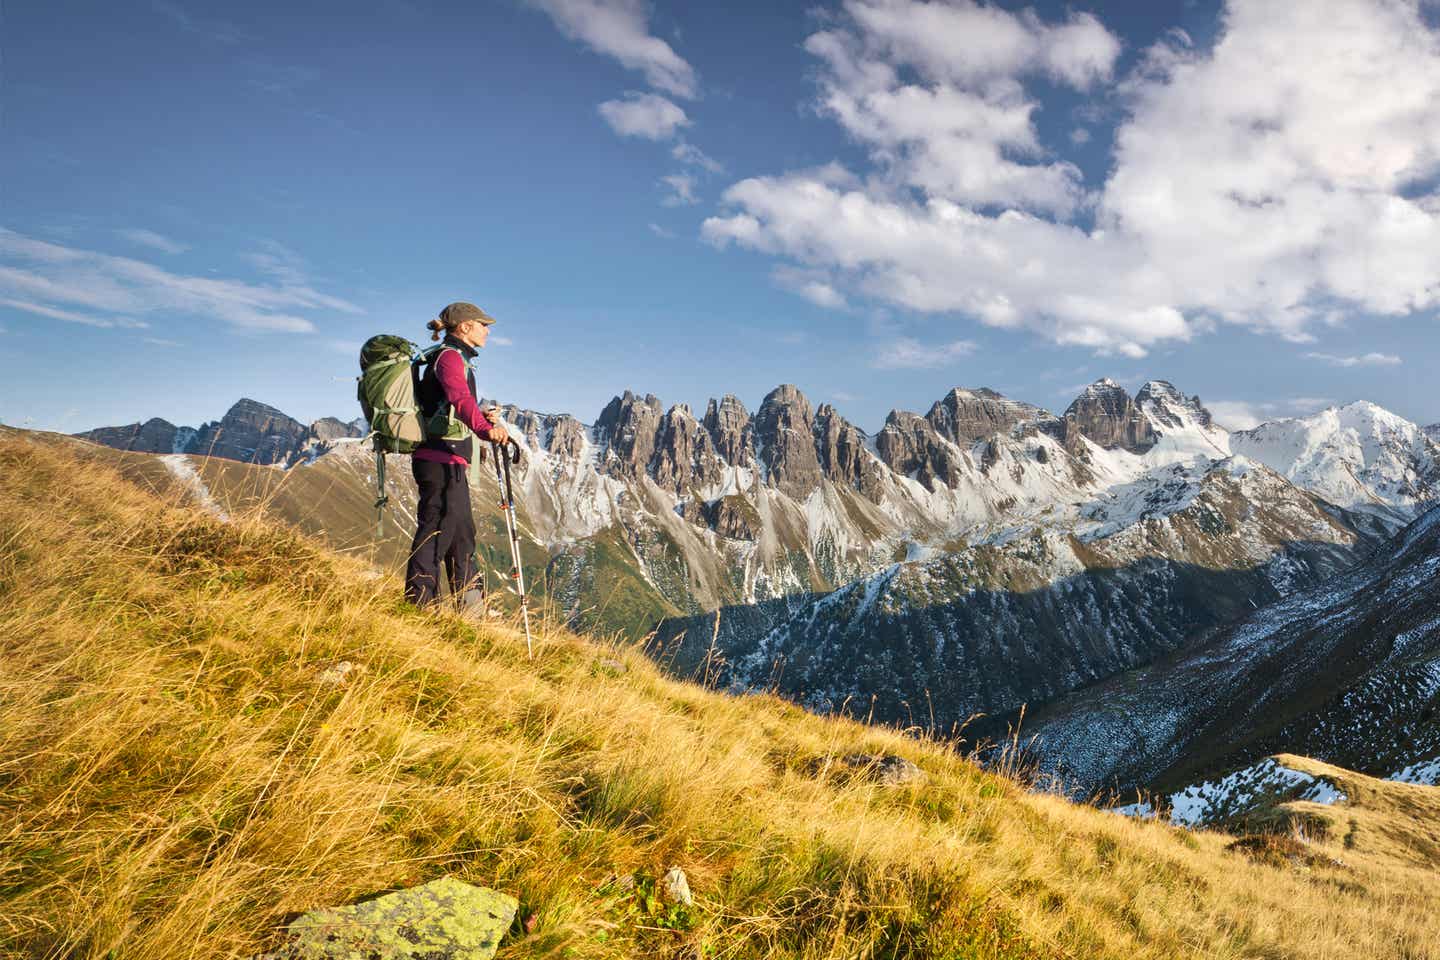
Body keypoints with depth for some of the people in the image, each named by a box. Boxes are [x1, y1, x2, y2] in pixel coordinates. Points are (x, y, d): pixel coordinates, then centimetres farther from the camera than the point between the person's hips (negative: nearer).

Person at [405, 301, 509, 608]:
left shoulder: (455, 358, 21)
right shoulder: (449, 356, -11)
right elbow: (460, 397, -31)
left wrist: (483, 417, 7)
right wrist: (485, 428, -48)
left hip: (449, 461, 11)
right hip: (442, 459, -11)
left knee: (462, 532, 16)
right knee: (437, 528, -10)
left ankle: (471, 605, 25)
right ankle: (418, 603, -7)